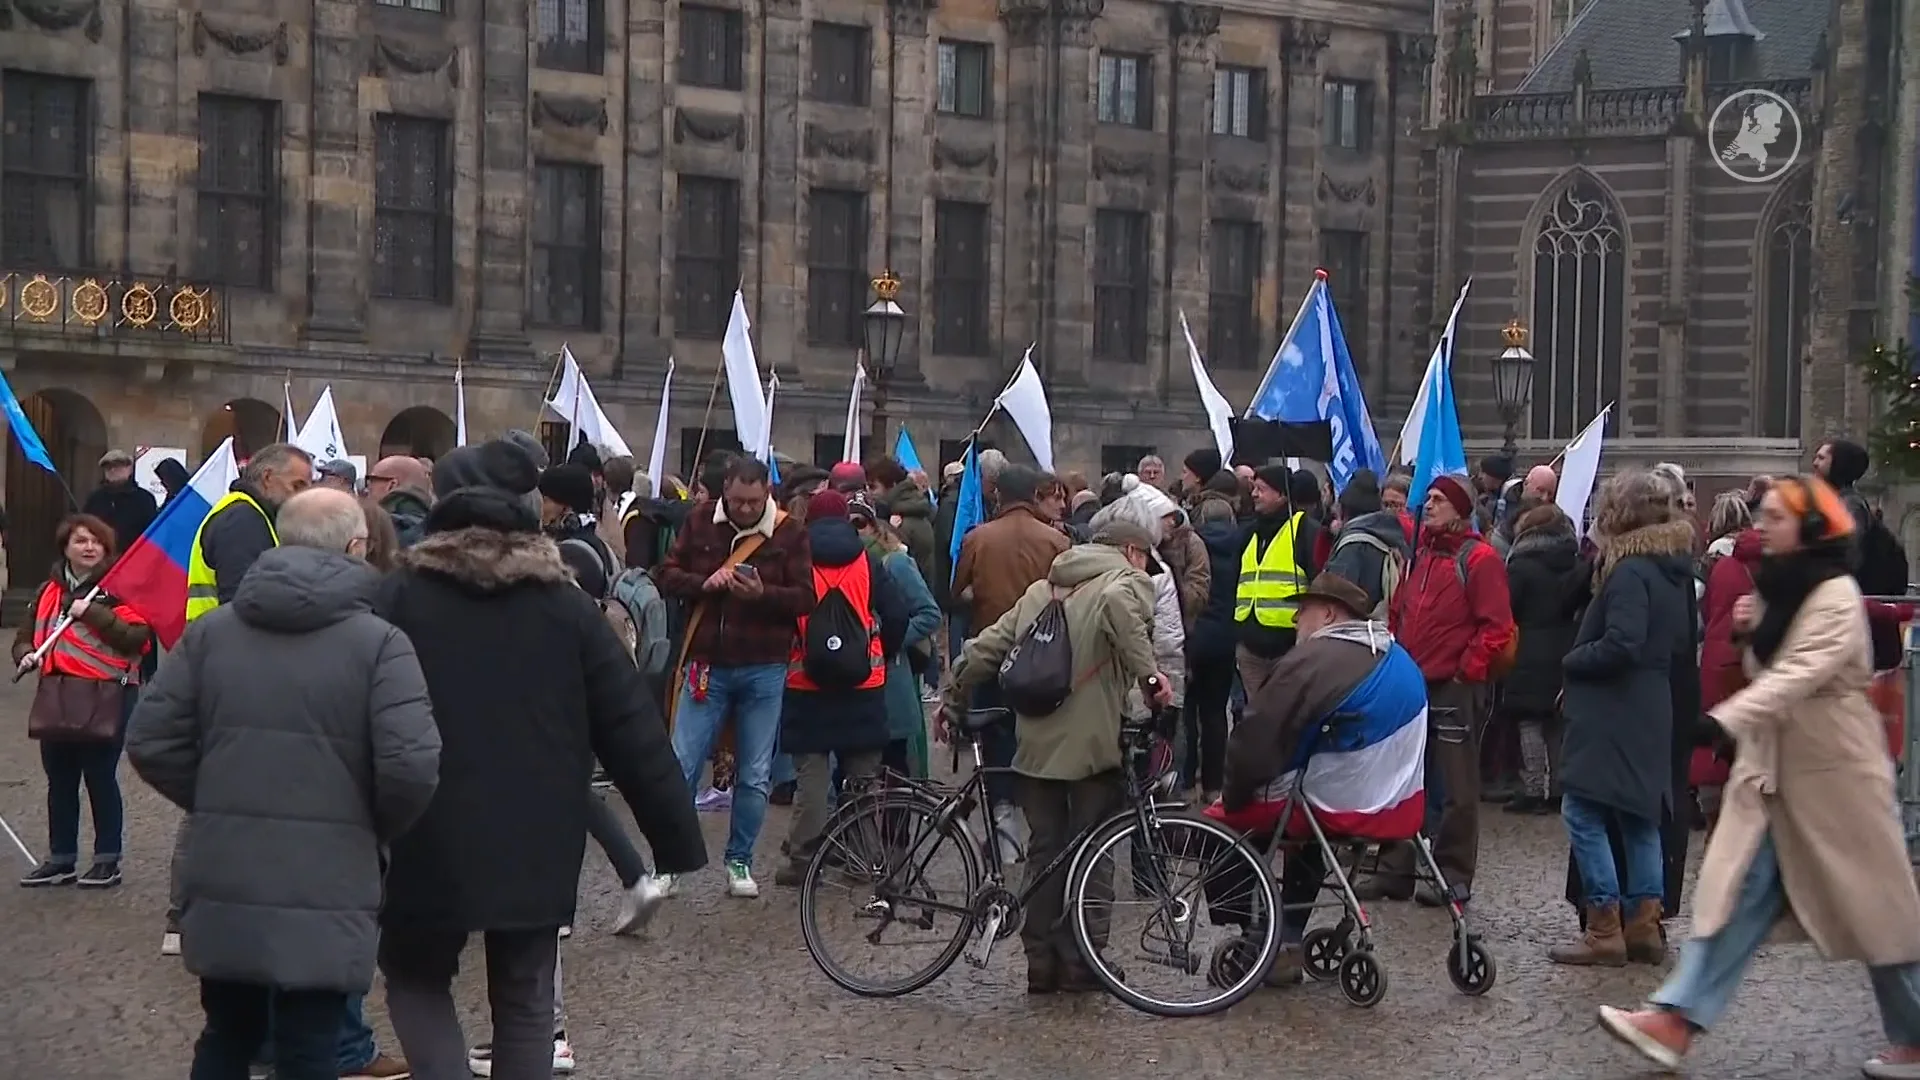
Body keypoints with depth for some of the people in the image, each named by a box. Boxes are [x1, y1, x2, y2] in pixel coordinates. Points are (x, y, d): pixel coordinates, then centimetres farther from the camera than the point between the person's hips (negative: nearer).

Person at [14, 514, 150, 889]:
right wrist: (25, 655, 1)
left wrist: (93, 613, -20)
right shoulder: (50, 591, 14)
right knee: (60, 781, 11)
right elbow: (27, 635, 22)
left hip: (104, 701, -6)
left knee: (100, 778, -1)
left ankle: (107, 861, 9)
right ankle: (61, 859, 20)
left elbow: (135, 638, -15)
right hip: (56, 699, 6)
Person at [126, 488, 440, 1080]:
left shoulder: (211, 631, 4)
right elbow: (412, 766, -19)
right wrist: (379, 831, 1)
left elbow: (149, 742, 3)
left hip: (223, 885, 4)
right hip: (325, 893, -4)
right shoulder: (380, 642, -9)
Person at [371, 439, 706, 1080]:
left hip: (432, 840, -2)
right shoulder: (564, 602, 1)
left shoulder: (402, 596, -4)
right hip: (538, 844, 2)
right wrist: (676, 833, 5)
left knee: (416, 977, 18)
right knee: (525, 1002, 15)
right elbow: (630, 726, 0)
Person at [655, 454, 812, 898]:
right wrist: (703, 584, -17)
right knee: (681, 768, -1)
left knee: (755, 777, 6)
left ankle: (740, 862, 20)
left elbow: (805, 597, -6)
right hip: (707, 665, 1)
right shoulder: (700, 523, 2)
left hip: (764, 671, 0)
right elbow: (666, 576, 2)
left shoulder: (790, 533, -2)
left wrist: (763, 594, -24)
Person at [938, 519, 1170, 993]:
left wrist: (953, 702, 26)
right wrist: (1148, 672, -26)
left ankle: (1041, 965, 12)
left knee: (1044, 852, 11)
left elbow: (986, 647, 18)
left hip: (1036, 743, 6)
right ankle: (1079, 964, 5)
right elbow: (1120, 605, -24)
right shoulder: (1129, 581, 2)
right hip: (1091, 742, -5)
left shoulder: (1042, 589, 21)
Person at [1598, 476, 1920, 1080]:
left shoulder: (1835, 595, -15)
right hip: (1772, 765, 8)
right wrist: (1750, 633, 0)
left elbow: (1801, 674, -28)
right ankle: (1675, 1021, -8)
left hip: (1830, 768, -8)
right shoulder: (1779, 587, 12)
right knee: (1739, 892, 0)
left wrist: (1722, 721, -37)